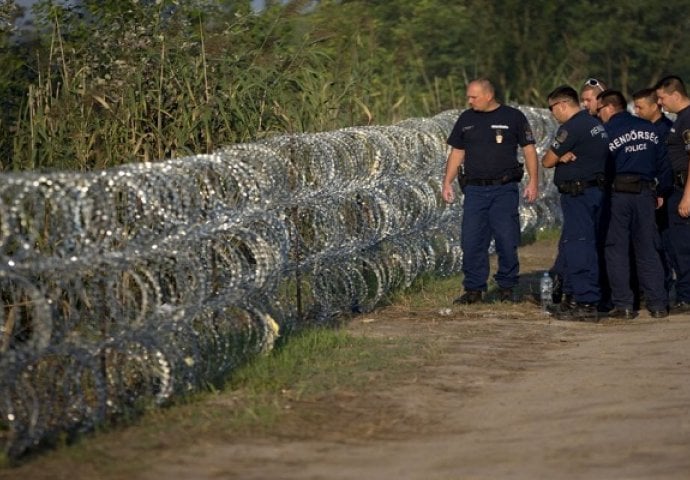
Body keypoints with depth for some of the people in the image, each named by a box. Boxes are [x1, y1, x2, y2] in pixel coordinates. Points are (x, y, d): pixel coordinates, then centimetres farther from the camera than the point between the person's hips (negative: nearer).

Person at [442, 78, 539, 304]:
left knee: (507, 241, -2)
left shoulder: (513, 117, 1)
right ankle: (474, 289, 5)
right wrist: (447, 182, 6)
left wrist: (533, 182, -5)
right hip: (474, 190, 3)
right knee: (471, 241, -1)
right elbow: (456, 153, 16)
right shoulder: (466, 119, 11)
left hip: (504, 189, -3)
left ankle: (506, 287, 9)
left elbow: (529, 150, 3)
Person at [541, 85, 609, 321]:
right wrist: (562, 157, -2)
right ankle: (574, 297, 21)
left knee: (578, 247, -9)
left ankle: (586, 304, -11)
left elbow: (547, 161, -10)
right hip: (597, 190, 10)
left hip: (578, 193, -10)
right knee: (569, 246, 16)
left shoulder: (572, 128, -15)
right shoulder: (596, 124, 16)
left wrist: (559, 158, 11)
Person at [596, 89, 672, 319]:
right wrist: (661, 191, 16)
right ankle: (658, 304, 4)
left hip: (618, 194, -4)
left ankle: (623, 304, -2)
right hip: (645, 194, 4)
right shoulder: (648, 128, 10)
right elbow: (663, 161, 10)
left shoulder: (606, 132, -2)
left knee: (616, 250, 3)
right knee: (648, 250, 8)